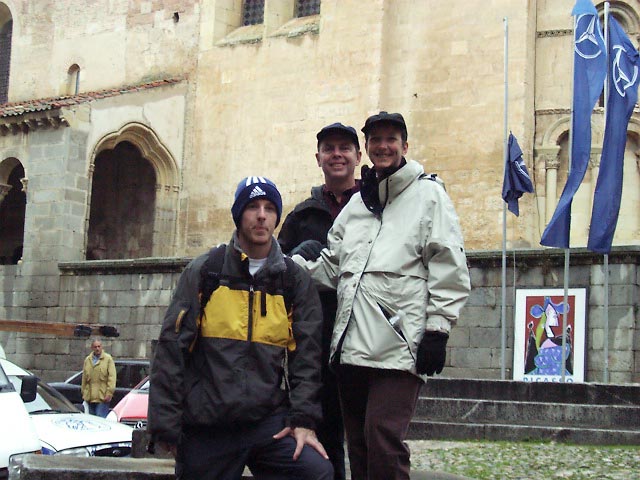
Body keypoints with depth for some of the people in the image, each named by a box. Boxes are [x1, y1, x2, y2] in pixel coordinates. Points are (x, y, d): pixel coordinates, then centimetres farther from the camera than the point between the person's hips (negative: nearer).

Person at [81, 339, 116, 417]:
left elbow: (112, 377, -7)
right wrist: (83, 392, 12)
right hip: (90, 397, 5)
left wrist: (109, 393, -14)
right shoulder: (87, 360, 13)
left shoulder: (108, 359, -1)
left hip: (102, 396, -5)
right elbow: (84, 378, 16)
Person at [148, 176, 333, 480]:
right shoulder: (204, 272, 5)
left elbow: (306, 355, 6)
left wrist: (303, 419, -6)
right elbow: (171, 349, 1)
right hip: (206, 426, 0)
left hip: (270, 422, 1)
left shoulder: (295, 281, 9)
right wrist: (165, 425, -5)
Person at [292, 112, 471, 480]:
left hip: (399, 345, -6)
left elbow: (449, 268, -1)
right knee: (358, 444, 9)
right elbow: (333, 267, 21)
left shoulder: (428, 194, 6)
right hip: (352, 345, 6)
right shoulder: (356, 204, 23)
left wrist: (437, 330, -8)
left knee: (383, 442, -15)